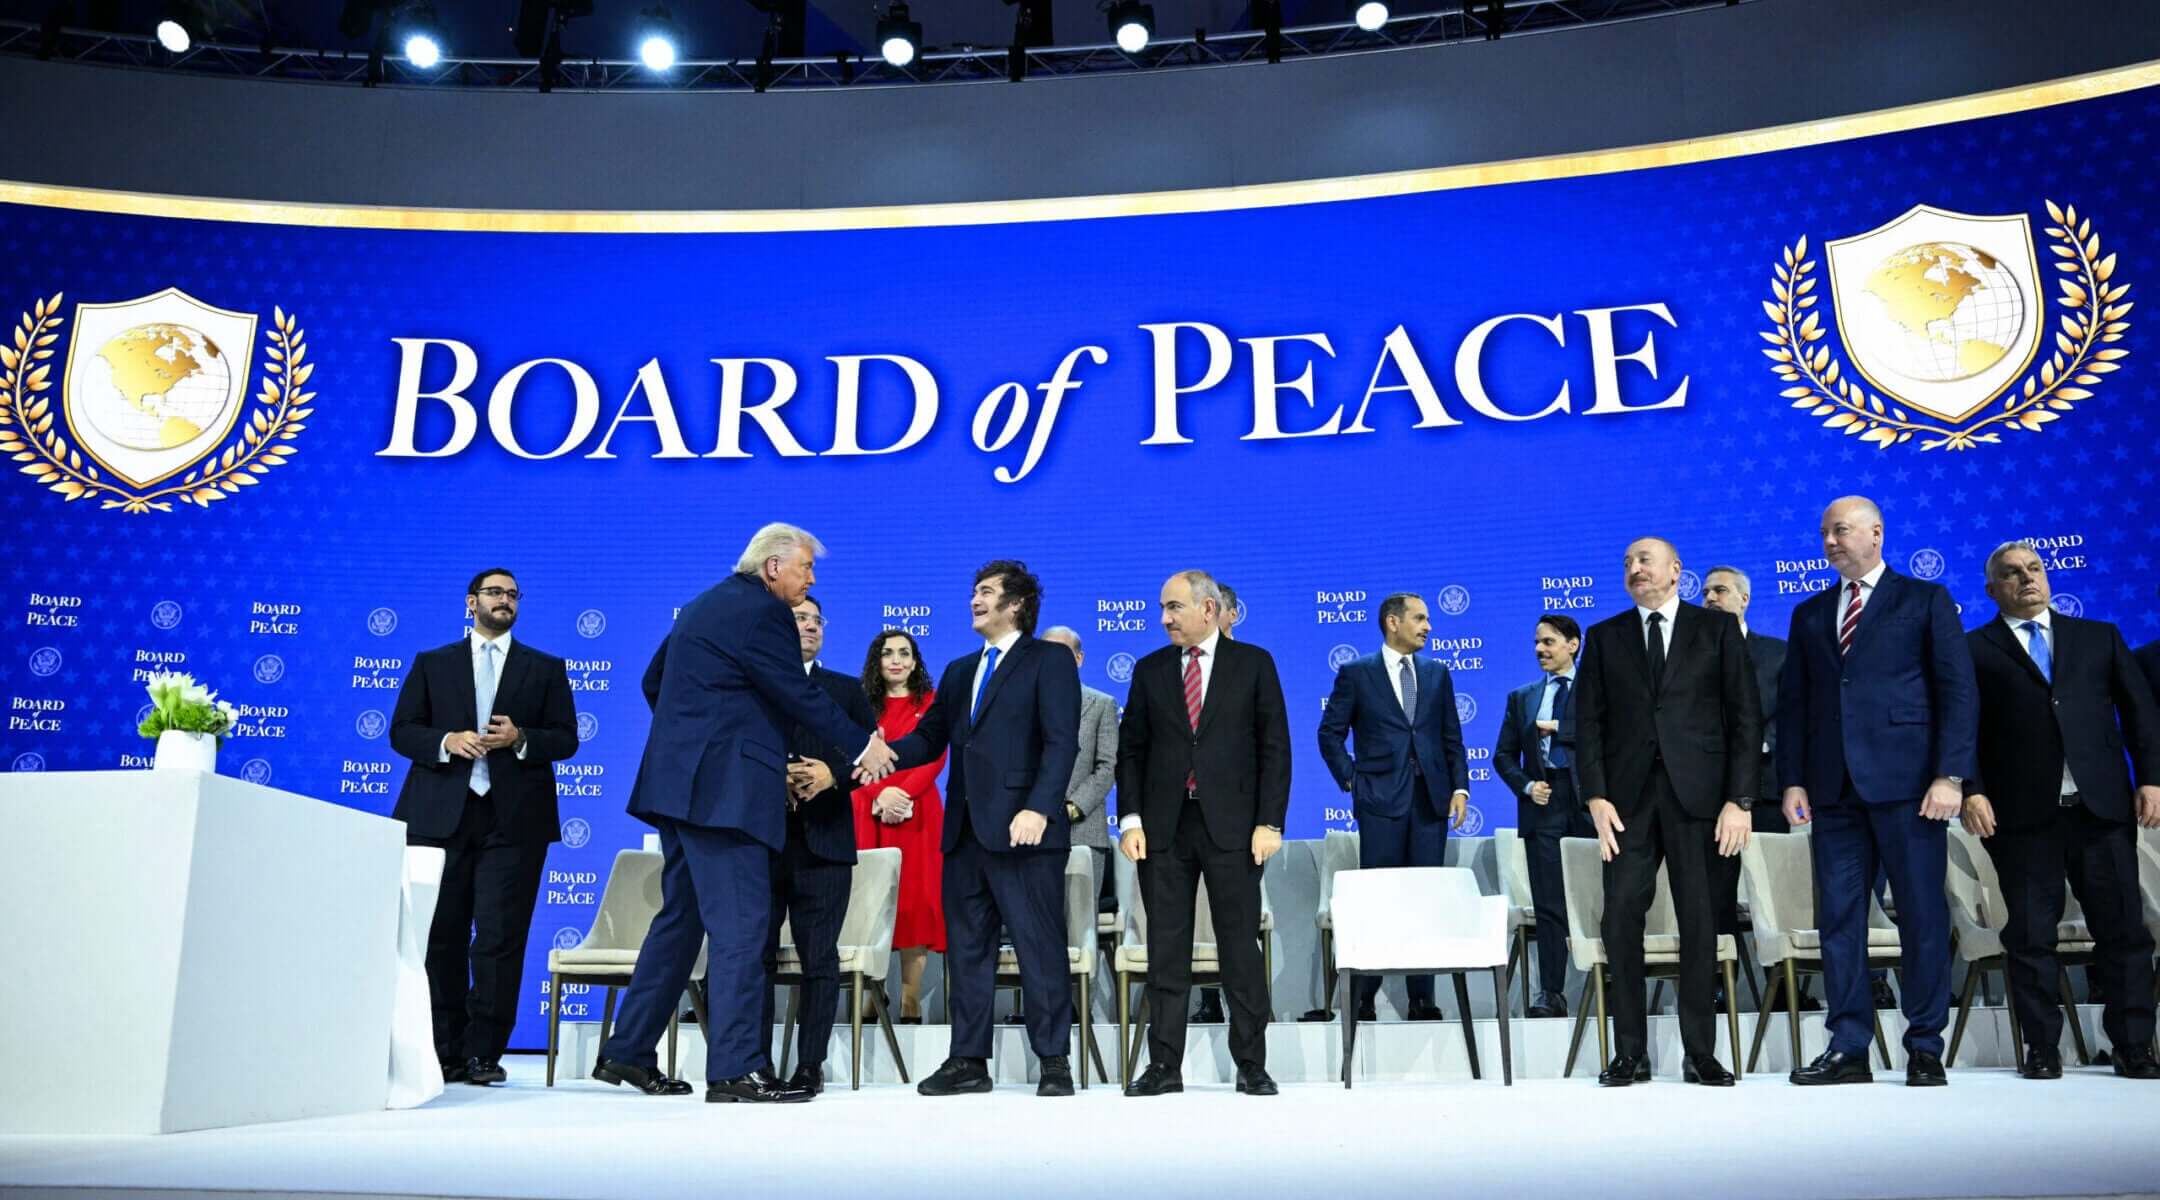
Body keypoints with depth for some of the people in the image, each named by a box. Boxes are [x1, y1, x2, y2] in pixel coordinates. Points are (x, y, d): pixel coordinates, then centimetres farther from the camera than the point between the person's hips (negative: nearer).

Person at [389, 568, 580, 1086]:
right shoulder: (432, 663, 16)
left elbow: (566, 737, 7)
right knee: (441, 938, 3)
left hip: (514, 817, -1)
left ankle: (484, 1052, 3)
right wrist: (446, 742, -11)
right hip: (441, 815, 1)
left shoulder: (545, 669, 14)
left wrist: (521, 739, -12)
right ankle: (445, 1052, 13)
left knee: (499, 938, -5)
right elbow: (402, 730, 8)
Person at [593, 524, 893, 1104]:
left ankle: (627, 1053, 21)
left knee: (680, 918, 15)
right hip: (723, 789, -10)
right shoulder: (761, 611, -11)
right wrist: (862, 746, -4)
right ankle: (735, 1070, -6)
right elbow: (800, 695, -13)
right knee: (741, 923, -7)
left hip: (682, 784, 10)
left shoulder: (704, 605, 19)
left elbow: (656, 680, 25)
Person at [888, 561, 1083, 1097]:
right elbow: (929, 738, 14)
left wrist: (1039, 808, -22)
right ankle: (968, 1061, 18)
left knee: (1039, 946, -1)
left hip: (1022, 829, -7)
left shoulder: (1049, 661, 1)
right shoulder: (959, 671, 21)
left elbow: (1062, 742, -10)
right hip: (965, 830, 7)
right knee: (967, 948, 10)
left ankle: (1054, 1062, 8)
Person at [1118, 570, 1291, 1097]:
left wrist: (1269, 822, -7)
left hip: (1231, 826, -2)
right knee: (1166, 950, 5)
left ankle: (1251, 1066, 13)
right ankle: (1164, 1066, 12)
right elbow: (1131, 749, 10)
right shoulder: (1150, 670, 10)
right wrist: (1130, 818, -1)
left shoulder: (1253, 663, 3)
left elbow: (1274, 747, 0)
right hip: (1164, 828, 2)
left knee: (1240, 947, 3)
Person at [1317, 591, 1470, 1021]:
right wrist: (1351, 781, -4)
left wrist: (1460, 786, 2)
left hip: (1430, 799, 4)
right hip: (1381, 800, -3)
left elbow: (1452, 738, 13)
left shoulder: (1437, 674, 13)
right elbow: (1330, 733, 3)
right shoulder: (1356, 673, 2)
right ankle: (1364, 996, 7)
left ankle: (1422, 997, 11)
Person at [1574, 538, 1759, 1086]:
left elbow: (1745, 716, 3)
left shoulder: (1718, 628, 8)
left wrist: (1740, 799, -6)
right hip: (1628, 797, 1)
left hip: (1696, 794, -1)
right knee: (1621, 918, -3)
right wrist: (1596, 796, -5)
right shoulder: (1604, 637, 13)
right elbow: (1589, 722, 7)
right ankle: (1630, 1052, 6)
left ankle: (1700, 1053, 11)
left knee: (1699, 922, 1)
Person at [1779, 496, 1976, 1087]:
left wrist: (1950, 774, -11)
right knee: (1838, 919, 4)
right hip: (1835, 788, 4)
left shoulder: (1925, 600, 5)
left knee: (1923, 916, 1)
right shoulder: (1809, 614, 17)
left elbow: (1958, 690, -1)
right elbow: (1792, 702, 13)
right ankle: (1848, 1049, 10)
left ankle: (1925, 1048, 12)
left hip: (1906, 781, -4)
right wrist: (1792, 780, 3)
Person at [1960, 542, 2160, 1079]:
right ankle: (2042, 1049, 11)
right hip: (2023, 815, -2)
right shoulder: (1974, 649, 6)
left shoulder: (2099, 637, 16)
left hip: (2102, 808, 3)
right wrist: (1971, 791, -11)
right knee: (2029, 936, 1)